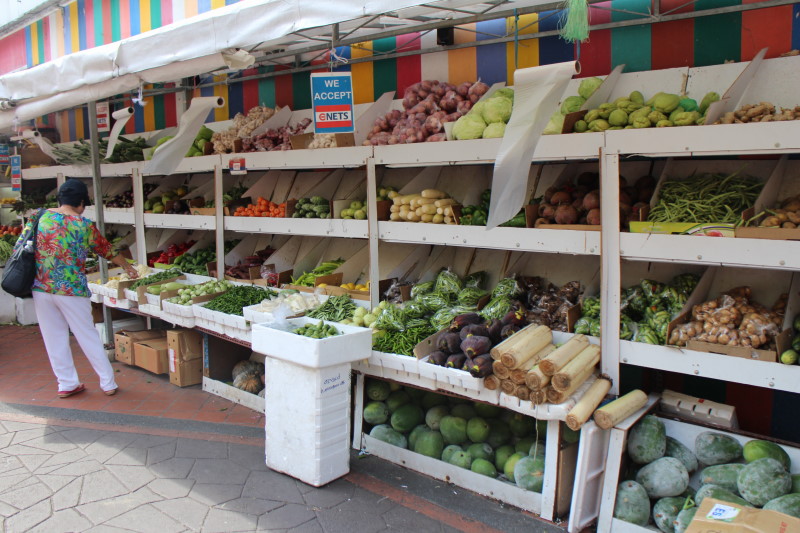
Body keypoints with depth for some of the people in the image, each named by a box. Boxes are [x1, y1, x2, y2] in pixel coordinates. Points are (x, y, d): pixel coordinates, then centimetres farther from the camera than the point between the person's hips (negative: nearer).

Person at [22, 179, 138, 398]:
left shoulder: (40, 216, 2)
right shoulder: (84, 225, -4)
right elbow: (106, 250, 7)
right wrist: (128, 267, 23)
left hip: (41, 289, 3)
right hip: (71, 290, -3)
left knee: (54, 338, 13)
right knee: (88, 337, 7)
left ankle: (67, 384, 21)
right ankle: (108, 383, 15)